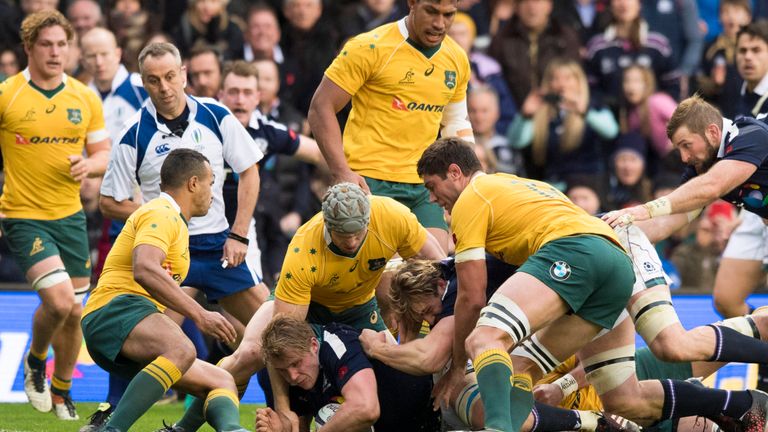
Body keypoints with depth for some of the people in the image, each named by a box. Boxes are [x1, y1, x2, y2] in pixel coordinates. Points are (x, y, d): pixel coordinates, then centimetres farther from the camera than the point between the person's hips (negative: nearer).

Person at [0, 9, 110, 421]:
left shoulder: (85, 98, 3)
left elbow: (104, 154, 9)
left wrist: (88, 164, -13)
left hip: (69, 215, 4)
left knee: (74, 312, 8)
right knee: (59, 301, -20)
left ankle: (61, 391, 29)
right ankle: (35, 360, 11)